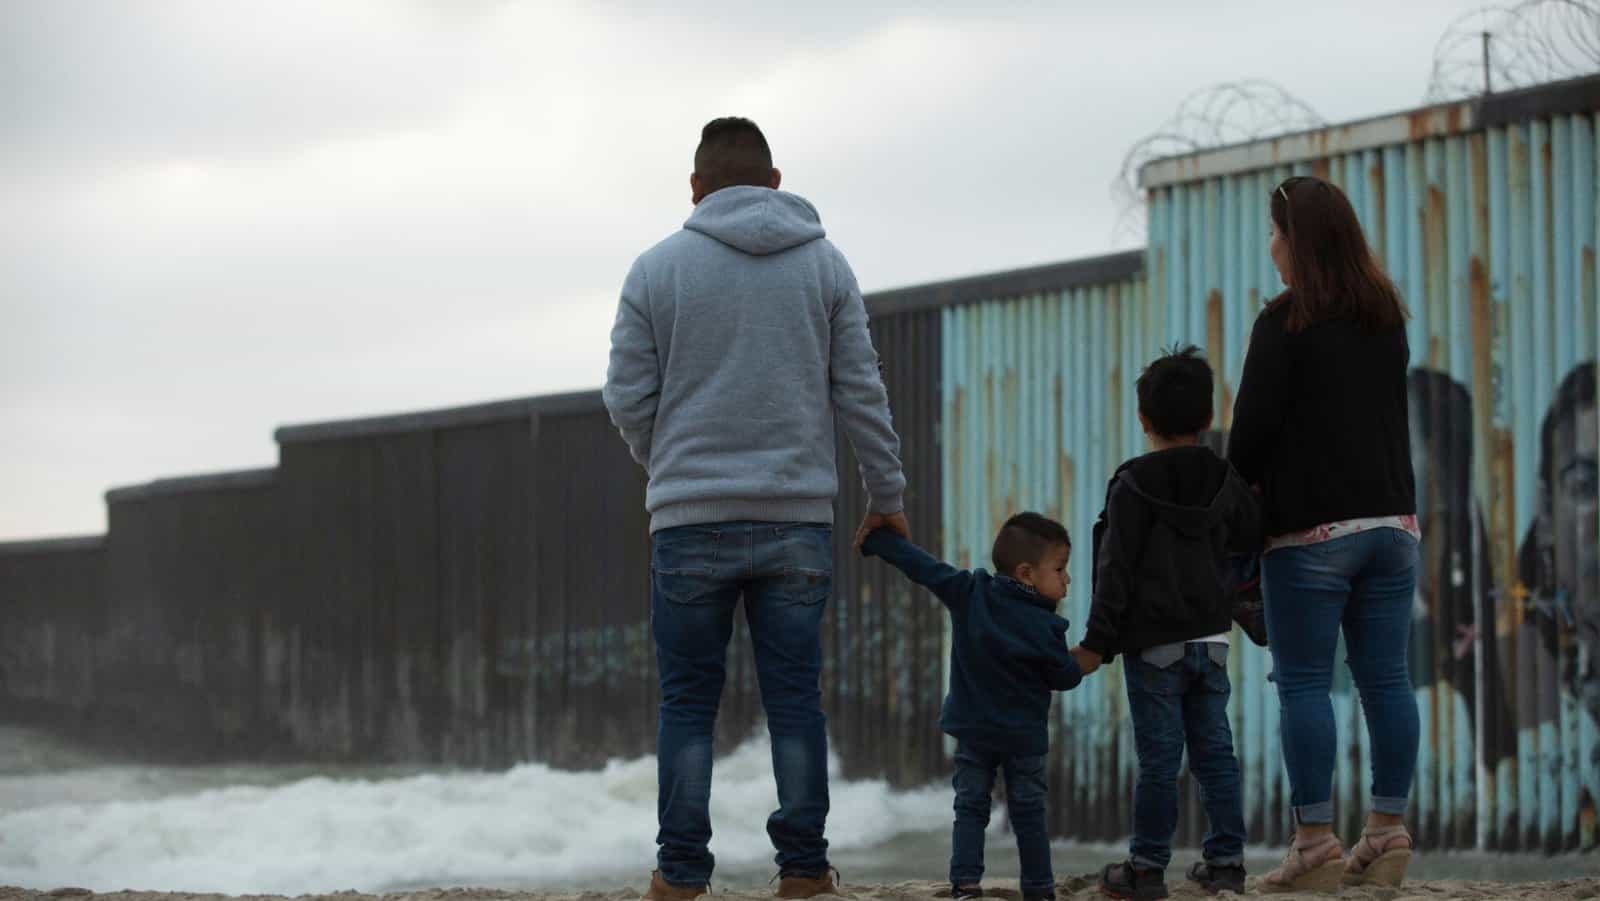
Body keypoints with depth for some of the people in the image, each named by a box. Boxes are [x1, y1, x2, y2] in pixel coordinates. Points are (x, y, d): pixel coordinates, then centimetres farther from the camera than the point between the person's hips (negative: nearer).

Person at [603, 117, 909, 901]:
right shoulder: (825, 264, 6)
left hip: (690, 519, -1)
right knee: (794, 698, 5)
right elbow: (861, 394, 5)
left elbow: (628, 399, 2)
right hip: (797, 515, 1)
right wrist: (887, 496, 14)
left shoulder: (657, 269, 1)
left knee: (688, 701, 4)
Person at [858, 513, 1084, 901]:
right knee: (1028, 812, 7)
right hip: (1024, 737, -3)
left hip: (973, 729, 3)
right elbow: (1065, 677, -7)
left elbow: (922, 565, -4)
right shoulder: (1044, 629, -18)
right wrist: (1077, 662, 16)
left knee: (970, 807, 5)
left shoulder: (968, 593, -9)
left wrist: (877, 539, 6)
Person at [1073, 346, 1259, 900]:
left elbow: (1116, 570, -11)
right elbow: (1251, 539, 18)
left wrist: (1098, 642, -8)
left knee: (1159, 758, -3)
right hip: (1211, 640, 5)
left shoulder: (1132, 486, -9)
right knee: (1215, 751, 9)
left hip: (1154, 645, -5)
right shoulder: (1225, 481, 5)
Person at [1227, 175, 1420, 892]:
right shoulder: (1387, 318, 11)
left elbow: (1254, 424, -11)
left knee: (1304, 683, -3)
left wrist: (1239, 488, 7)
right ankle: (1388, 833, 8)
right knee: (1385, 678, 7)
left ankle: (1315, 841, -6)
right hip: (1392, 520, 6)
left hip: (1311, 530, -6)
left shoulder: (1286, 322, -11)